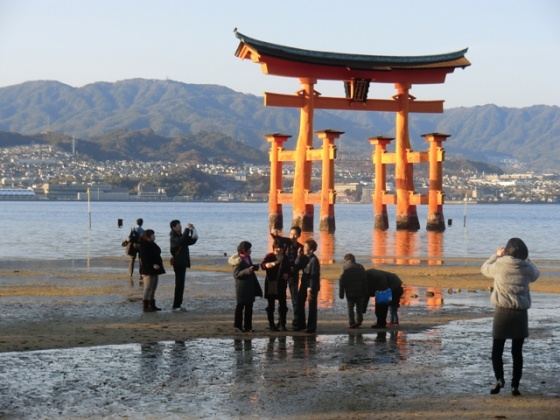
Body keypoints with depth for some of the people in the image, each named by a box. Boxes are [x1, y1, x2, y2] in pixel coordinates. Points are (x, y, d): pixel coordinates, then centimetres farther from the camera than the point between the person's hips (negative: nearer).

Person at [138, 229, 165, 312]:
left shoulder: (152, 244, 16)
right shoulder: (144, 245, -14)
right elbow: (144, 258, -23)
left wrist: (158, 265, 15)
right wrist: (152, 265, -28)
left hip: (154, 270, 10)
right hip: (148, 270, -10)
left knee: (153, 288, 13)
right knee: (148, 288, -8)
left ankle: (152, 305, 18)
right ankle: (146, 306, -6)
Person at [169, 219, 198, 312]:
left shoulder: (181, 236, 15)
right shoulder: (173, 237, -13)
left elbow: (192, 241, 16)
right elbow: (182, 241, -33)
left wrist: (193, 231, 2)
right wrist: (187, 229, -29)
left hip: (183, 263, 9)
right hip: (178, 263, -9)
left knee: (180, 285, 12)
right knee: (179, 285, -10)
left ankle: (178, 305, 17)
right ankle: (175, 306, -9)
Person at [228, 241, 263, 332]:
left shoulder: (247, 258, 10)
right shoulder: (238, 260, -14)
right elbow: (236, 274, -18)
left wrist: (254, 267, 5)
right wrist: (247, 271, -28)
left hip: (249, 287, 8)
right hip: (241, 287, -8)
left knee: (249, 307, 8)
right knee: (240, 306, -1)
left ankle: (248, 326, 13)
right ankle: (238, 326, 5)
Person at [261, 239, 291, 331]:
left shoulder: (285, 258, 8)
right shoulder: (269, 256, -6)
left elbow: (288, 269, 18)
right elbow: (263, 265, -22)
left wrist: (287, 274, -5)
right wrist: (270, 264, -44)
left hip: (281, 285, 4)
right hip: (271, 284, -3)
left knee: (283, 305, 2)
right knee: (271, 306, 4)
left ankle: (282, 324, 11)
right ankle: (271, 325, 11)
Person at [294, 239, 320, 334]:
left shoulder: (314, 260, -18)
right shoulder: (305, 257, 6)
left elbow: (314, 276, -20)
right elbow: (297, 265, 0)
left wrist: (310, 289, -22)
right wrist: (300, 255, -8)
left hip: (312, 286, -8)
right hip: (304, 284, 8)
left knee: (312, 306, 0)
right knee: (300, 304, 11)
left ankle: (311, 327, 7)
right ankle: (301, 324, 22)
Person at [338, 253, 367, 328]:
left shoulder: (345, 267, -4)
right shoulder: (360, 267, 7)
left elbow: (342, 281, -6)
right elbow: (365, 281, 8)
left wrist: (341, 293, -2)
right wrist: (364, 293, 12)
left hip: (350, 292, -3)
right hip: (359, 292, 3)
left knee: (350, 308, 3)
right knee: (359, 307, 14)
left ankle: (352, 323, -1)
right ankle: (358, 322, 14)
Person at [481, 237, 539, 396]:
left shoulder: (499, 265, -7)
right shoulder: (527, 268, -4)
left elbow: (484, 269, 14)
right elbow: (536, 275, 20)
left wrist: (496, 255, 25)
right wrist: (526, 259, 25)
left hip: (502, 312, -1)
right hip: (520, 313, 1)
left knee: (497, 350, 9)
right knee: (517, 352, 10)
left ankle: (499, 379, -10)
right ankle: (515, 385, 9)